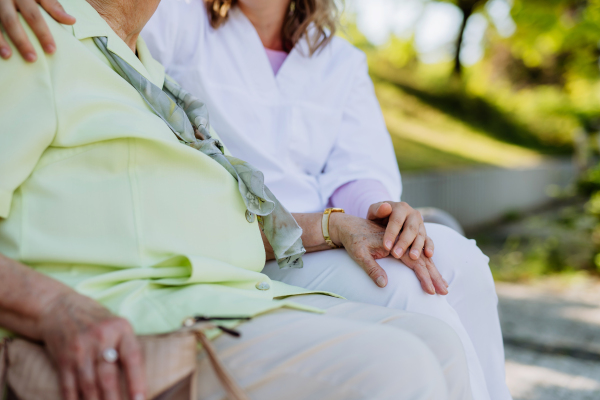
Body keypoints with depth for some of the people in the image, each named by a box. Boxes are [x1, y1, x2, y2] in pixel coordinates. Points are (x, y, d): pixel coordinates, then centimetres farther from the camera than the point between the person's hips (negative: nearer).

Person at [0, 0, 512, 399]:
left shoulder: (342, 61, 15)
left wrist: (376, 209, -23)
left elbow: (359, 173, 1)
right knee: (407, 291, -26)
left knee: (460, 261, -21)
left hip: (320, 236, 5)